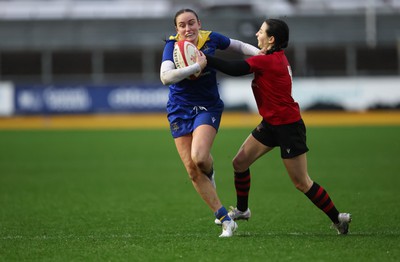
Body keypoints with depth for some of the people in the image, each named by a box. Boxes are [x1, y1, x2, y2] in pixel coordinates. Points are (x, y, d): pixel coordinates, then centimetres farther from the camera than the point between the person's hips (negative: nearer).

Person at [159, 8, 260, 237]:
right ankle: (226, 220, 6)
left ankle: (210, 174, 13)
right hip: (180, 111, 1)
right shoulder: (172, 45, -13)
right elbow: (165, 77, -31)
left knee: (199, 157, -26)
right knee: (192, 172, -4)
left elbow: (239, 46, 12)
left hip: (208, 107, -1)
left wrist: (260, 53, -5)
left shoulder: (211, 38, -7)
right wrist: (196, 66, -35)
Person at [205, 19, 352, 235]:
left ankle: (337, 218, 11)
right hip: (271, 124, 9)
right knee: (240, 162, 7)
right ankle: (242, 210, 24)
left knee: (302, 183, -2)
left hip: (288, 126, -9)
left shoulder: (267, 61, -23)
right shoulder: (277, 57, 4)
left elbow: (233, 69, -28)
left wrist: (204, 58, -25)